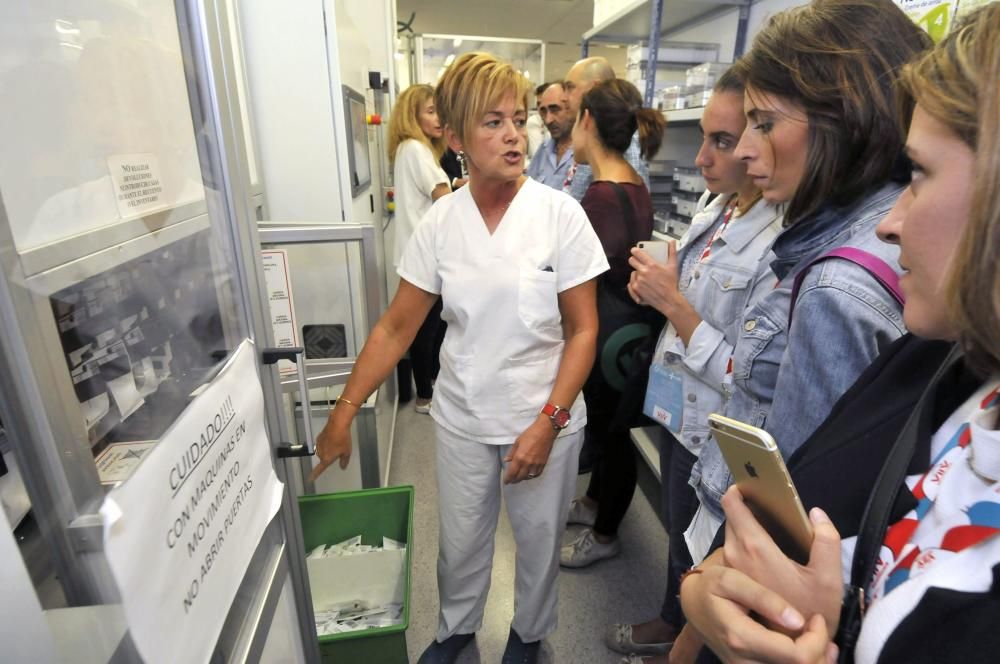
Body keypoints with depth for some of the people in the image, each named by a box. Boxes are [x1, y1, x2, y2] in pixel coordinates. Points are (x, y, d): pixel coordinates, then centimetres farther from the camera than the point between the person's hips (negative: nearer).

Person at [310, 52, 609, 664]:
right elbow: (397, 327, -2)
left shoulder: (560, 213, -13)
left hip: (545, 416, -1)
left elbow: (583, 330, -10)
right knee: (460, 543, 20)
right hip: (462, 417, 2)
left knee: (539, 541, 19)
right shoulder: (441, 222, -6)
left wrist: (547, 423, -17)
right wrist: (344, 413, -4)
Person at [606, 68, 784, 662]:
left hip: (716, 437, -8)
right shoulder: (714, 204, -1)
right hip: (677, 409, 8)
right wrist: (655, 286, -6)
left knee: (698, 554, 18)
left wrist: (673, 303, -24)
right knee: (678, 531, 28)